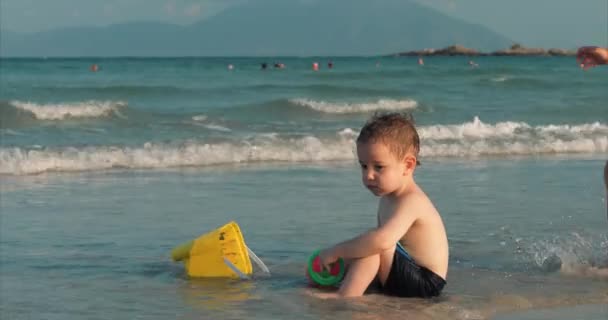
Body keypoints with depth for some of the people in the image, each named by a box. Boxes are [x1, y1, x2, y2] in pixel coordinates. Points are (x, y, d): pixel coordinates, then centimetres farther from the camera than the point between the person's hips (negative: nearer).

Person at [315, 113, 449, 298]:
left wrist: (336, 252, -31)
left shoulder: (411, 201, -24)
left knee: (372, 246, -26)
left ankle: (345, 296, -29)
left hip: (424, 283, -11)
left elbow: (382, 240, -39)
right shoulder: (388, 197, 9)